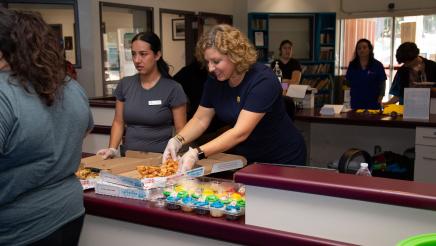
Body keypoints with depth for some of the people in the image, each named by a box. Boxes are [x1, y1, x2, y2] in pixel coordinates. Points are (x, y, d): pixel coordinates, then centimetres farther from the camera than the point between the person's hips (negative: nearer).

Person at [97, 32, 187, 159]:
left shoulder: (173, 89, -3)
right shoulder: (125, 84, 8)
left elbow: (181, 130, -2)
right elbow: (118, 122, 14)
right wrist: (112, 149, 0)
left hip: (160, 158, -3)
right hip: (130, 157, 3)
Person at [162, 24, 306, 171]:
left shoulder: (263, 80, -26)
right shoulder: (215, 80, -6)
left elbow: (240, 132, -34)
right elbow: (200, 119, -2)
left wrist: (197, 154, -42)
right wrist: (177, 140, -21)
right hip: (244, 158, 5)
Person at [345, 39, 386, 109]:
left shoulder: (377, 65, 1)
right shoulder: (352, 65, 7)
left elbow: (382, 84, 4)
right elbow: (347, 82, 13)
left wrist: (380, 98, -8)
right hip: (355, 104, 2)